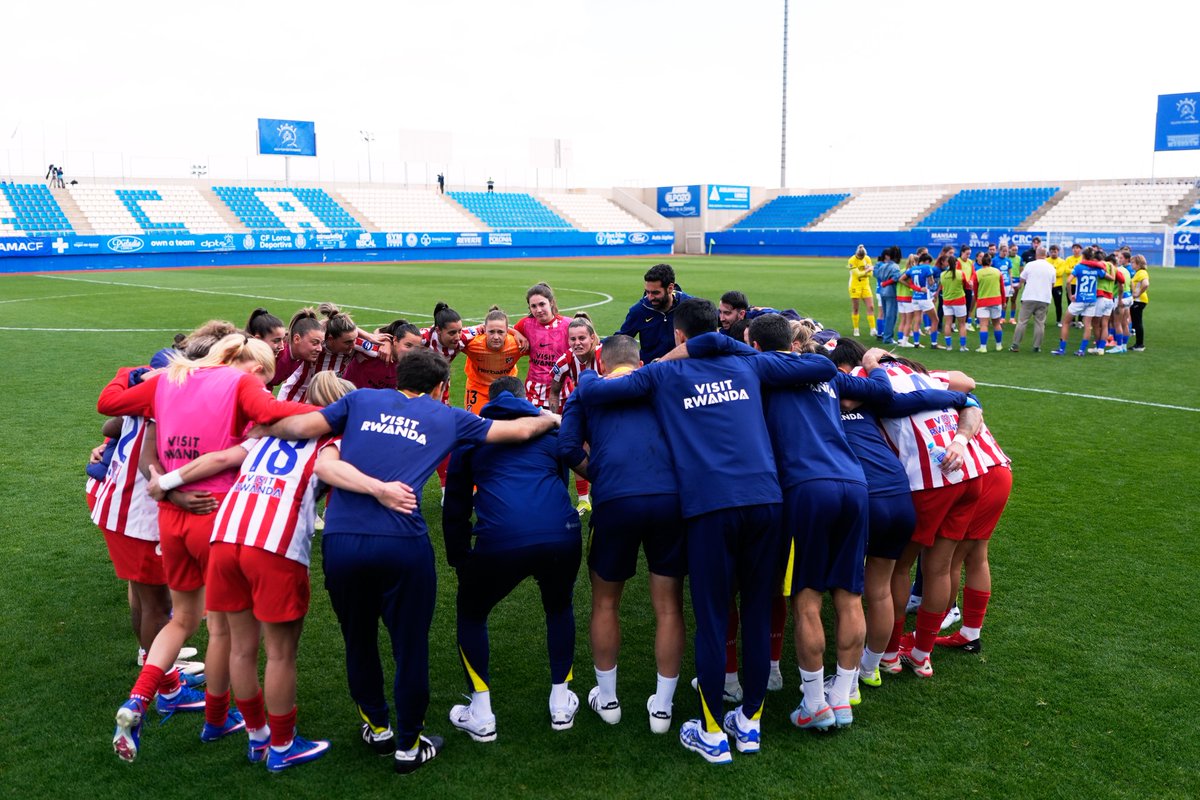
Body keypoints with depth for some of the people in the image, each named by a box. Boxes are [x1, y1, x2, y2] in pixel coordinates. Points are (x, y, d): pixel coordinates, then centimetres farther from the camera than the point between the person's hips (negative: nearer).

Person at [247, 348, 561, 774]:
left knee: (358, 640, 22)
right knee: (410, 647, 14)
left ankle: (376, 726, 40)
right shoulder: (446, 417, 14)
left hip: (341, 540, 2)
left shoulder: (361, 400, 15)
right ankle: (409, 745, 27)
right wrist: (550, 418, 39)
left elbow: (301, 427, 4)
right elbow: (521, 430, 19)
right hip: (402, 543, -2)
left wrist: (262, 431, 24)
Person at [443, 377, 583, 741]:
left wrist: (458, 560, 34)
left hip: (499, 544, -2)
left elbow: (456, 505, 23)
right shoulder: (549, 428, 25)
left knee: (471, 613, 25)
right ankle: (561, 703, 35)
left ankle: (481, 716, 24)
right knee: (560, 608, 32)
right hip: (561, 535, 2)